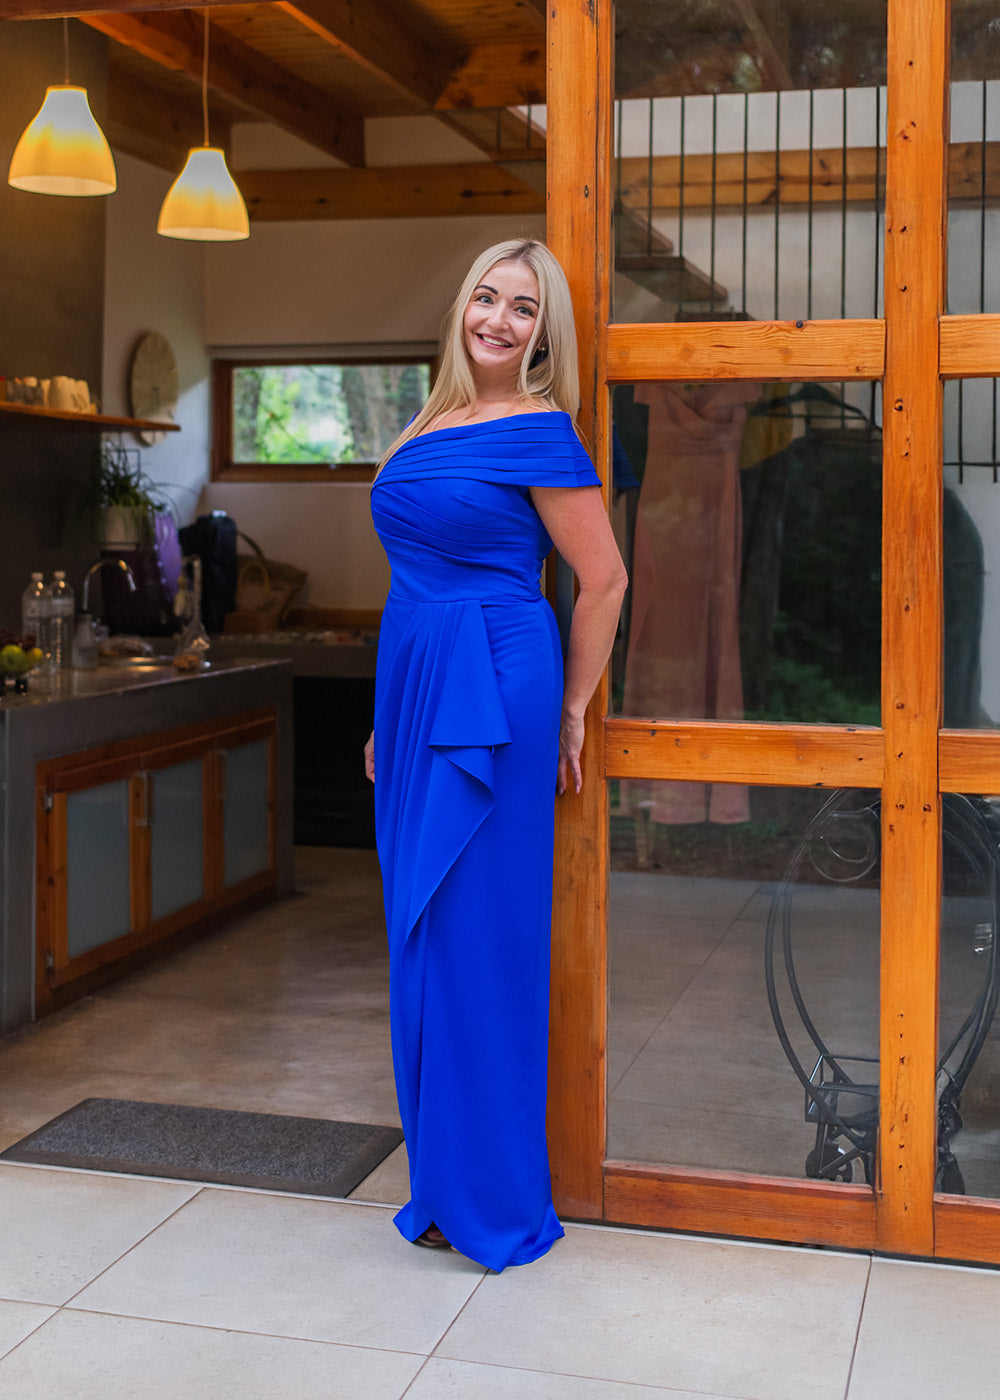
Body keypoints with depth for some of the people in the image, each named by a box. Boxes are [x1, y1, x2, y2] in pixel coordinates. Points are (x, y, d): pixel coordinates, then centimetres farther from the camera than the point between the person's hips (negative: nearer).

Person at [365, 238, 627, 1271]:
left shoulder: (538, 433, -7)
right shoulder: (430, 426, 15)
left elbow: (603, 580, -6)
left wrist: (570, 712, -1)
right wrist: (389, 716, 18)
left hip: (493, 692, -8)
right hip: (415, 689, 8)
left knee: (477, 933, -4)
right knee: (420, 927, 11)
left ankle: (494, 1196, 10)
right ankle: (442, 1182, 24)